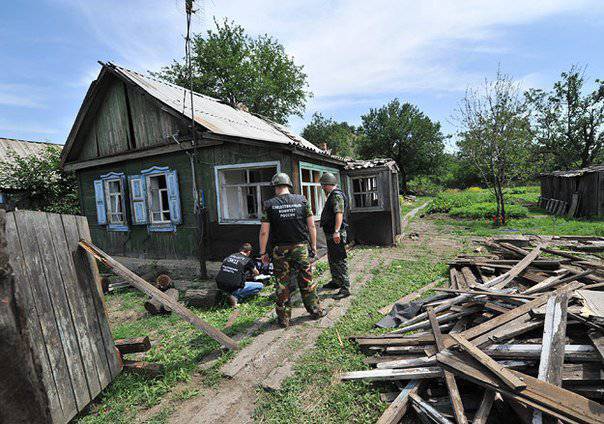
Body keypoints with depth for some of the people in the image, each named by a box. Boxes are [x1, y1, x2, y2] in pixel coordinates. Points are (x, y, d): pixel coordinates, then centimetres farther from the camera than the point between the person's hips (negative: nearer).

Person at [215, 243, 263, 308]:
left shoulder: (229, 256, 13)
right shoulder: (248, 260, 0)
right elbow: (256, 273, 18)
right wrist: (252, 275, 45)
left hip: (220, 286, 6)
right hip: (234, 288, -6)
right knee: (260, 286, 5)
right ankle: (236, 297, -5)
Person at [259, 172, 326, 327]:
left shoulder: (269, 204, -5)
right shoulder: (302, 200, -1)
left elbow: (264, 231, -6)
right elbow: (311, 226, 0)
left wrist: (263, 252, 3)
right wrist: (314, 246, 10)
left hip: (280, 250, -1)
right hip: (300, 247, 1)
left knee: (282, 284, 9)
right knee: (306, 281, 14)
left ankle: (284, 317, 19)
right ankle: (315, 310, 26)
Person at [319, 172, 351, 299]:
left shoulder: (337, 195, -15)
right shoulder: (332, 195, 17)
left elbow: (339, 213, -27)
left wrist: (336, 231, -32)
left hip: (336, 234, -11)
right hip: (331, 234, 11)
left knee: (339, 260, -7)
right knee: (332, 259, 20)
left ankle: (345, 288, -1)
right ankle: (335, 281, 35)